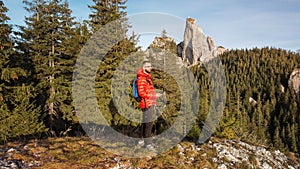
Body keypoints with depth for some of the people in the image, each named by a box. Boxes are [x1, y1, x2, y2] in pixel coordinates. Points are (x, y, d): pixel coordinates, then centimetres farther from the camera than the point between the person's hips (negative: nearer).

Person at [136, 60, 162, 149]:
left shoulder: (147, 77, 20)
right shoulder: (141, 78, -12)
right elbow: (141, 93, -21)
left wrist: (153, 106, 21)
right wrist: (154, 95, -15)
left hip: (150, 104, 10)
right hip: (146, 104, -10)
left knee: (145, 123, 14)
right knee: (148, 123, -10)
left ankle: (143, 141, 23)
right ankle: (148, 143, -6)